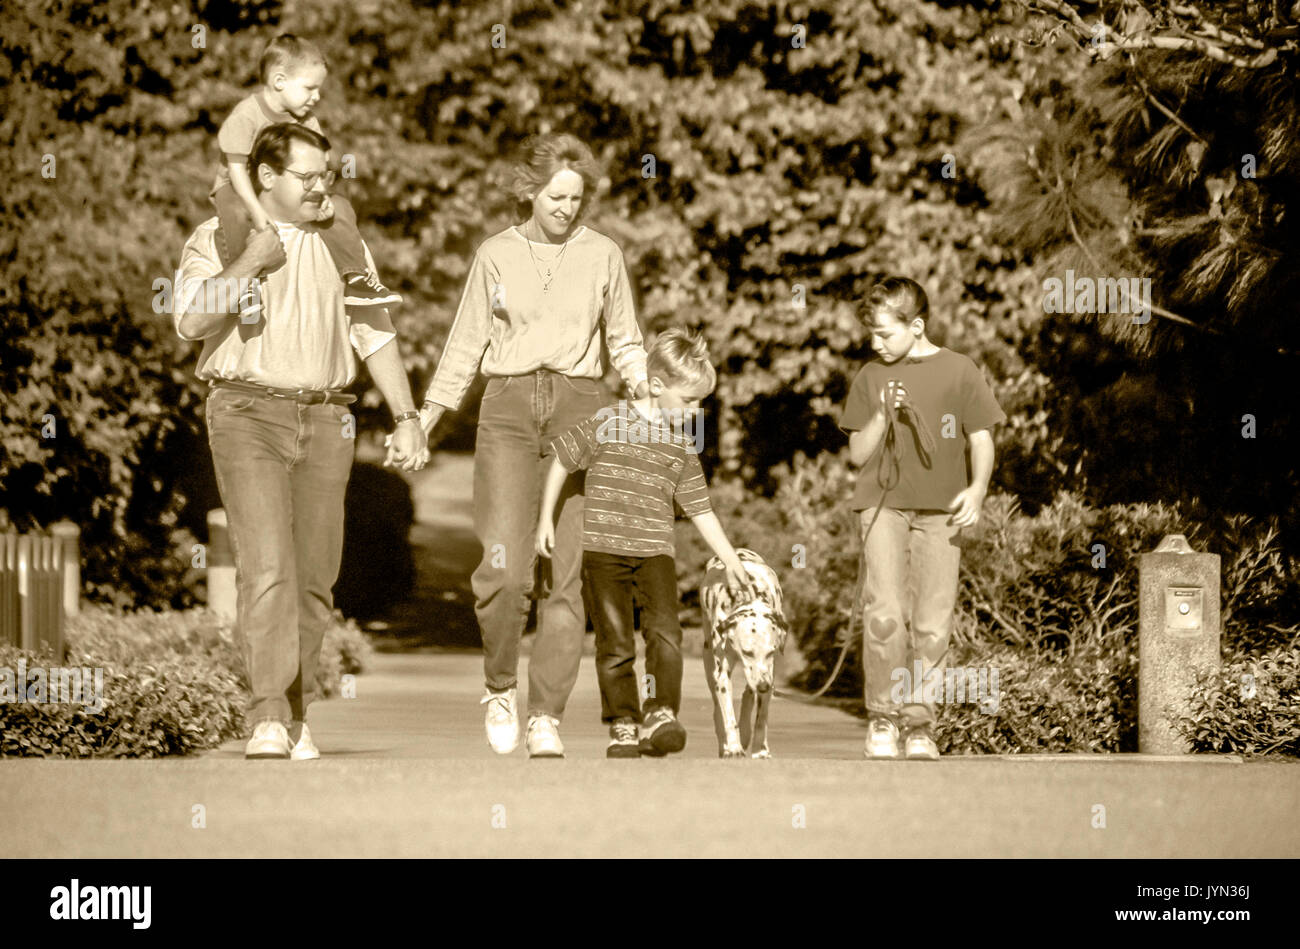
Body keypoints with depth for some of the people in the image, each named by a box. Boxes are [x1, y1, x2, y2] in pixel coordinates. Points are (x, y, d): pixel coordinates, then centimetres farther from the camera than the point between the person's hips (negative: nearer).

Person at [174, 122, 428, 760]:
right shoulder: (216, 239, 2)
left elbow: (375, 336, 13)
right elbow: (193, 321, -14)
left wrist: (407, 418, 7)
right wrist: (252, 261, -13)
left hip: (324, 421, 4)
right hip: (248, 414, -4)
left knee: (313, 576, 4)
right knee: (267, 566, -17)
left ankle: (297, 716, 15)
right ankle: (269, 721, -21)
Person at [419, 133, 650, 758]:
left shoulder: (603, 256, 9)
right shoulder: (496, 255, 7)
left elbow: (625, 344, 16)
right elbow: (466, 346, 12)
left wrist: (648, 392, -1)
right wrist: (424, 420, 6)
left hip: (579, 408, 1)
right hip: (508, 408, -1)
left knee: (568, 572, -4)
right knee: (503, 567, -16)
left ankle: (546, 716, 3)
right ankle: (500, 687, 8)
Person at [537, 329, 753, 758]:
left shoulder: (683, 445, 10)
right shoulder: (609, 424, -4)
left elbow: (699, 507, 17)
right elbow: (562, 460, 4)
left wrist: (731, 560, 16)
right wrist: (546, 519, 3)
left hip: (656, 551, 3)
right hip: (603, 547, -3)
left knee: (665, 628, -16)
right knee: (615, 642, -2)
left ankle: (660, 715, -14)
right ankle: (623, 725, 7)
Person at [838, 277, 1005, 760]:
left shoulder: (958, 370, 5)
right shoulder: (870, 377, 11)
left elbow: (981, 439, 7)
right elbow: (857, 453, 12)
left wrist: (976, 489, -10)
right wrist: (882, 416, -5)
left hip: (941, 510, 0)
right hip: (884, 503, 0)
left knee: (932, 625, -3)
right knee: (885, 615, -15)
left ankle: (919, 725, 6)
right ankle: (882, 719, -5)